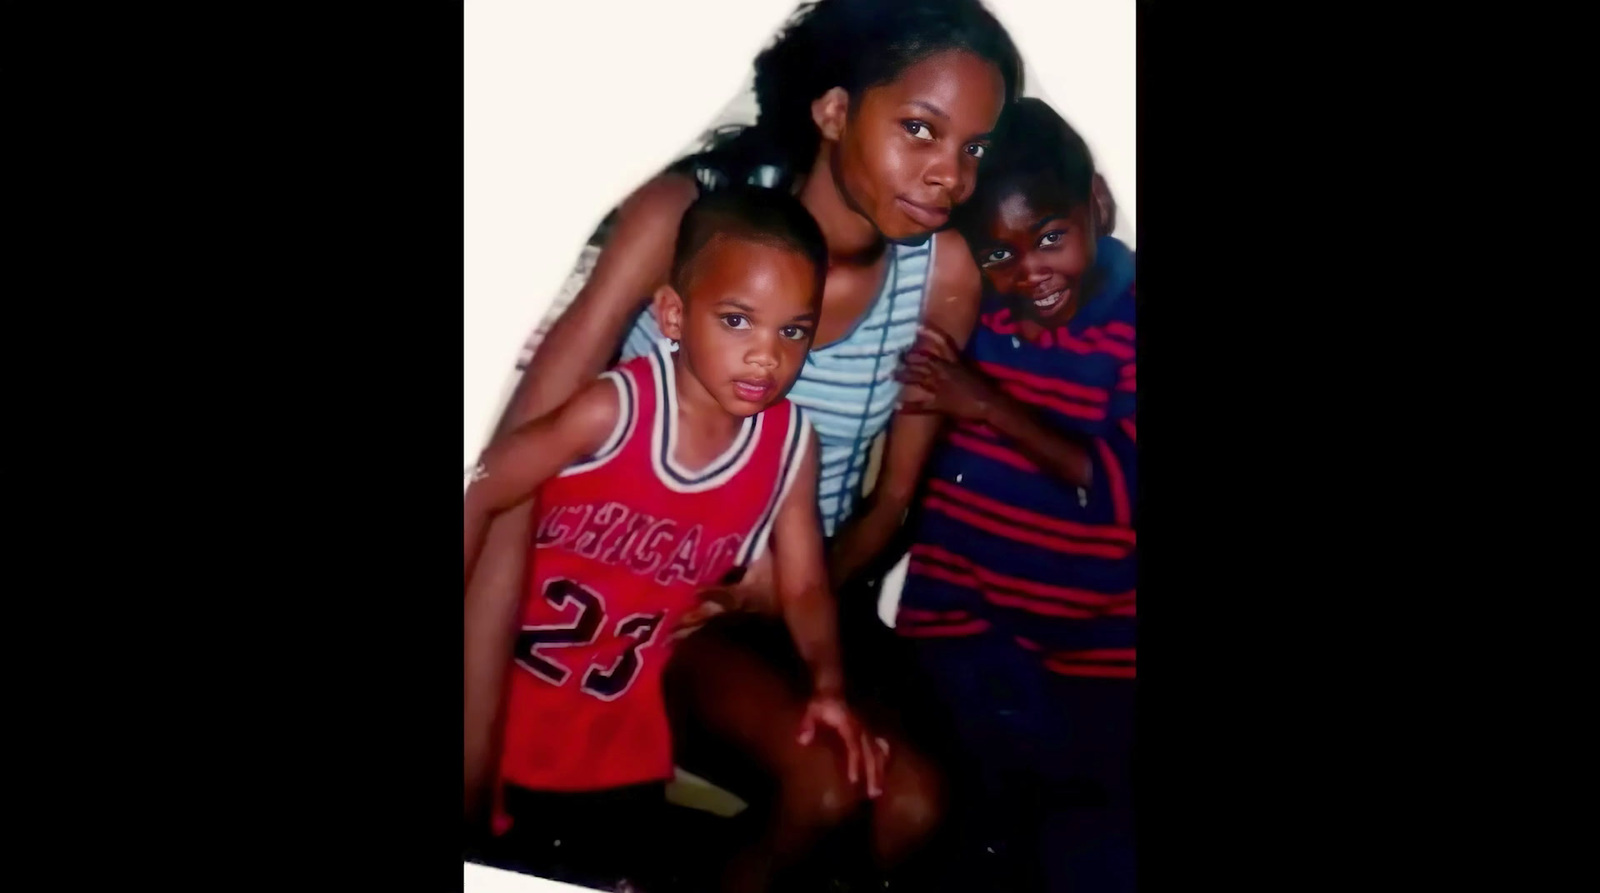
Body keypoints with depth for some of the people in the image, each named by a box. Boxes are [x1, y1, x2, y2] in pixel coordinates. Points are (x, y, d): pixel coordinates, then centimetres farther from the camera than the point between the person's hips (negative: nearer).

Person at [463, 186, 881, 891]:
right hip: (505, 714, -3)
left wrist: (828, 682, -16)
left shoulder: (792, 443, -8)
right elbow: (477, 497, -13)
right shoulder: (614, 408, -21)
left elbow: (803, 586, 1)